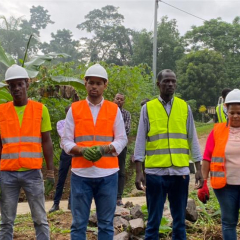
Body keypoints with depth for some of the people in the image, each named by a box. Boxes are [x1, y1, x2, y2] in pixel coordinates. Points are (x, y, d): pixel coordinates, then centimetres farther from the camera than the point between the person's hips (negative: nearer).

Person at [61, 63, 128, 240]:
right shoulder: (74, 109, 6)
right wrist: (81, 150, -15)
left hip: (107, 173, 1)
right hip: (81, 173, 0)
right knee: (79, 223, 6)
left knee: (106, 223, 9)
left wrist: (104, 149, -14)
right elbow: (66, 141, 4)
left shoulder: (114, 109, 7)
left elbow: (122, 139, 4)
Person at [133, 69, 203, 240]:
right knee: (154, 221, 6)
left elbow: (192, 139, 8)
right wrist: (139, 171, -6)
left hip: (181, 172, 2)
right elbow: (141, 141, 0)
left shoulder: (185, 107, 7)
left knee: (179, 220, 12)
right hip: (155, 172, -2)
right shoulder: (148, 108, 2)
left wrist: (199, 169, 3)